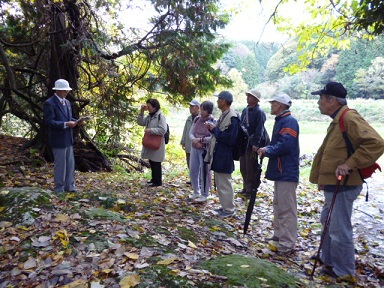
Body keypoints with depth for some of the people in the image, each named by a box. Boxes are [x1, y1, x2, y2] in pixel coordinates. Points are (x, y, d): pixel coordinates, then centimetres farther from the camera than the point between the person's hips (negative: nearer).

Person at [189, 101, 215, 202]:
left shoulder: (213, 122, -12)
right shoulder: (197, 119, 5)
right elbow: (191, 133, 5)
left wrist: (200, 139, -18)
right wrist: (194, 140, -15)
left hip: (205, 150, -6)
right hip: (194, 148, 6)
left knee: (204, 172, 1)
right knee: (193, 171, 12)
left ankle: (204, 195, 16)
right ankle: (196, 192, 30)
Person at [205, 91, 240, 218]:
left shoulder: (232, 118, -18)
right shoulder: (223, 115, 11)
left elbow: (230, 138, -25)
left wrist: (215, 129, -18)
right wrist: (212, 128, 1)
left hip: (224, 157, -10)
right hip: (217, 155, 10)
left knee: (225, 184, 1)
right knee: (219, 183, 18)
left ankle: (229, 210, 14)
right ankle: (224, 206, 31)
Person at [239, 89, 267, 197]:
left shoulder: (259, 112, -11)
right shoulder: (245, 110, 13)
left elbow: (259, 130, -17)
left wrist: (255, 145, -22)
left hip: (252, 145, -8)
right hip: (243, 143, 8)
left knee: (250, 169, -1)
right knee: (243, 168, 15)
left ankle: (250, 190, 10)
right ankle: (245, 188, 27)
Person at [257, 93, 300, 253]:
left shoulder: (289, 121, -15)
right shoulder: (280, 121, 16)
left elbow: (285, 145, -26)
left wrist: (267, 151, -13)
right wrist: (266, 149, 1)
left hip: (286, 172, -11)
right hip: (280, 171, 11)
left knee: (286, 209, -4)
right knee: (278, 205, 18)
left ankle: (287, 244, 4)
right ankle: (279, 236, 31)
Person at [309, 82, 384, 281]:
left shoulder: (349, 119, -18)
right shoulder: (337, 121, 14)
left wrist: (349, 164, -29)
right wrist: (321, 178, 19)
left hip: (342, 186, -11)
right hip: (333, 185, 11)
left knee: (339, 229, 0)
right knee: (328, 222, 22)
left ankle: (344, 272, 17)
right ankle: (328, 260, 39)